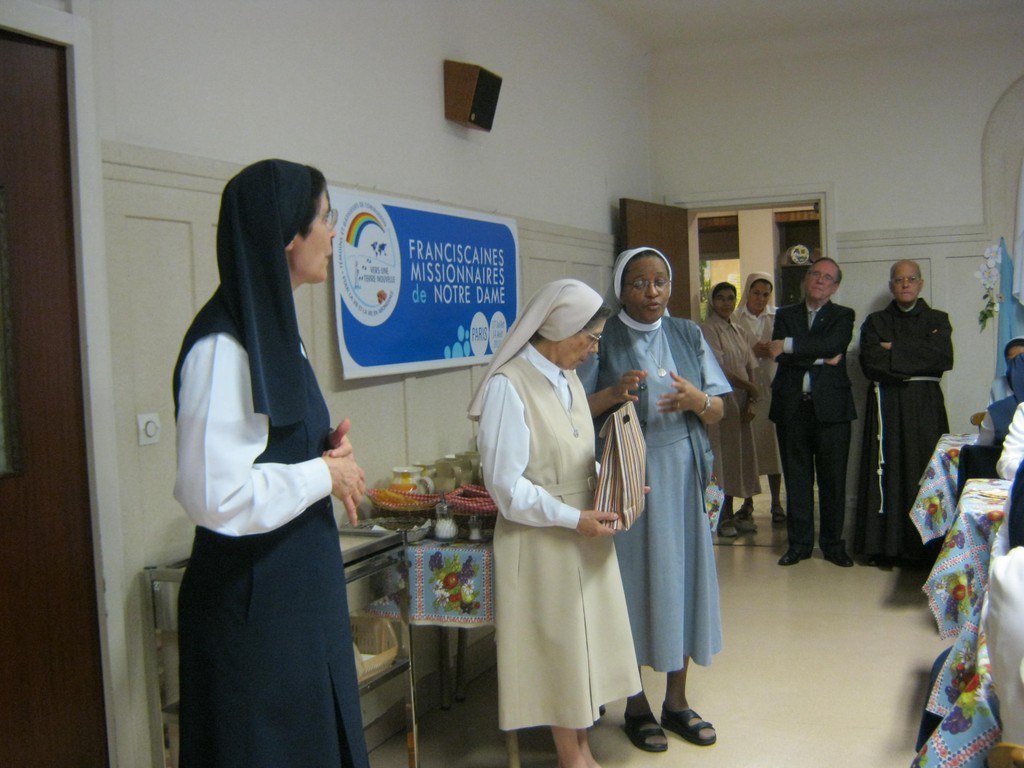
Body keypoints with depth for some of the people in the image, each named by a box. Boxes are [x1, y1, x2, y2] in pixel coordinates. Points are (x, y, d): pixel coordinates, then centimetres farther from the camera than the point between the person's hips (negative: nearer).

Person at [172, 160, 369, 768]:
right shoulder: (225, 347, -20)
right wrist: (325, 475, -14)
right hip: (254, 601, -9)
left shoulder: (274, 328, 10)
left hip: (304, 587, 9)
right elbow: (215, 495, -26)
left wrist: (329, 452, 2)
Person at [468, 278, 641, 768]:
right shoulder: (507, 386, -18)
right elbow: (507, 485, -20)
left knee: (586, 642, 15)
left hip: (584, 533, 7)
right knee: (557, 648, 6)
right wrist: (574, 518, -19)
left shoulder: (568, 379, 6)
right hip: (541, 542, -7)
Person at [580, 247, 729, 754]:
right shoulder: (602, 341, -3)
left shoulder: (688, 335, 7)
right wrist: (612, 395, -23)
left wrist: (698, 400, -14)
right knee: (634, 582, 3)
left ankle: (676, 701, 25)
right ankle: (636, 705, 20)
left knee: (681, 578, 8)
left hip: (681, 478, 4)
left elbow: (717, 412, 7)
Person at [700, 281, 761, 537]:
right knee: (723, 458, -2)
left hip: (741, 401, 6)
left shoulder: (740, 331, 14)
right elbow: (719, 370, -12)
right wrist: (751, 388, -6)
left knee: (741, 456, 7)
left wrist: (751, 401, -4)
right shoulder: (708, 329, -7)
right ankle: (724, 518, 5)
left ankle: (742, 513, 14)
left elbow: (749, 369, 9)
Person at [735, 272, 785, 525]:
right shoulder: (736, 319, 3)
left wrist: (772, 350, -13)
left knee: (773, 442, -1)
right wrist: (753, 352, -14)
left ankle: (776, 502, 5)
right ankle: (748, 499, 13)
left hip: (773, 387, 1)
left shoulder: (777, 317, 7)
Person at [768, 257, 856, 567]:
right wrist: (821, 358, -12)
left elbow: (833, 345, -15)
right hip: (791, 407, 2)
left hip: (831, 406, -1)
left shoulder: (843, 316, 6)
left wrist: (790, 345, -13)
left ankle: (833, 544, 15)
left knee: (833, 479, 3)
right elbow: (780, 355, -5)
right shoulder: (785, 315, 11)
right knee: (796, 478, 7)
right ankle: (799, 542, 17)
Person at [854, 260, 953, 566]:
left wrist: (895, 350, -7)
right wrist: (919, 363, -6)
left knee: (925, 470, -5)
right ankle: (885, 547, 0)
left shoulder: (937, 320, 11)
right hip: (886, 405, 0)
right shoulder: (875, 322, 11)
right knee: (888, 470, -3)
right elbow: (870, 363, -4)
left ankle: (925, 546, 1)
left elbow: (943, 358, -7)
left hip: (925, 406, 0)